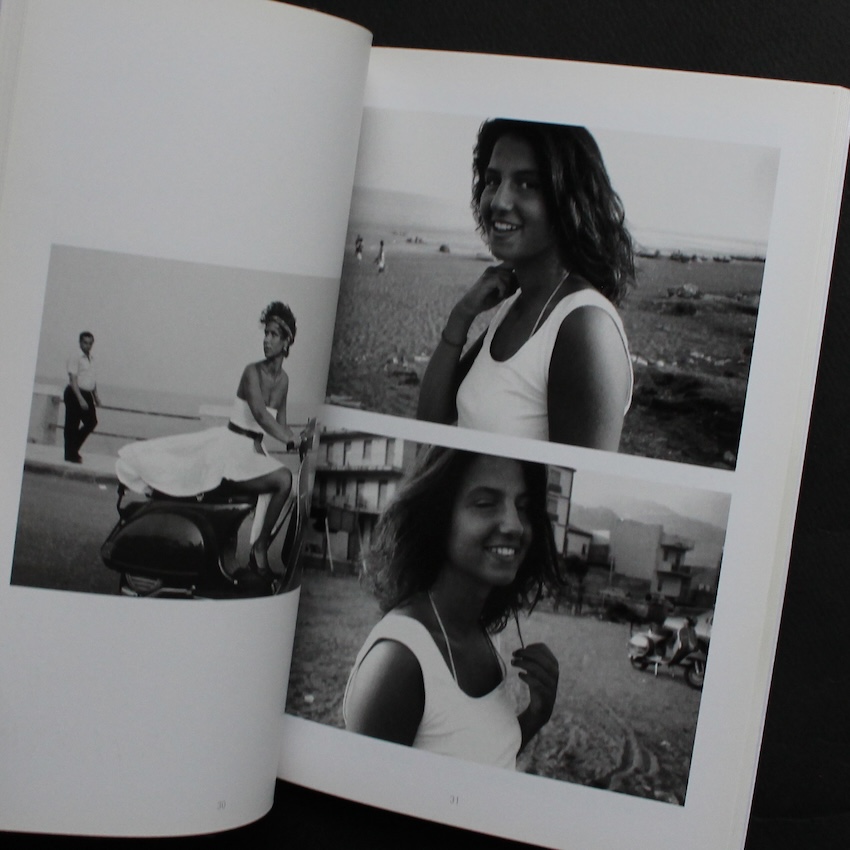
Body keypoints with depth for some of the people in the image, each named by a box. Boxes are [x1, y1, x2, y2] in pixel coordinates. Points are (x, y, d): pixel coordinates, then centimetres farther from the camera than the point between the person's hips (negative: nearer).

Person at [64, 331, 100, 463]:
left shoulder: (91, 359, 13)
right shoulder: (75, 358, -11)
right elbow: (73, 380, -17)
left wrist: (96, 397, 15)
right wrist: (80, 399, -23)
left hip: (87, 394, 8)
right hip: (74, 394, -8)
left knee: (91, 422, 6)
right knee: (72, 425, -2)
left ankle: (73, 450, 19)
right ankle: (70, 454, 6)